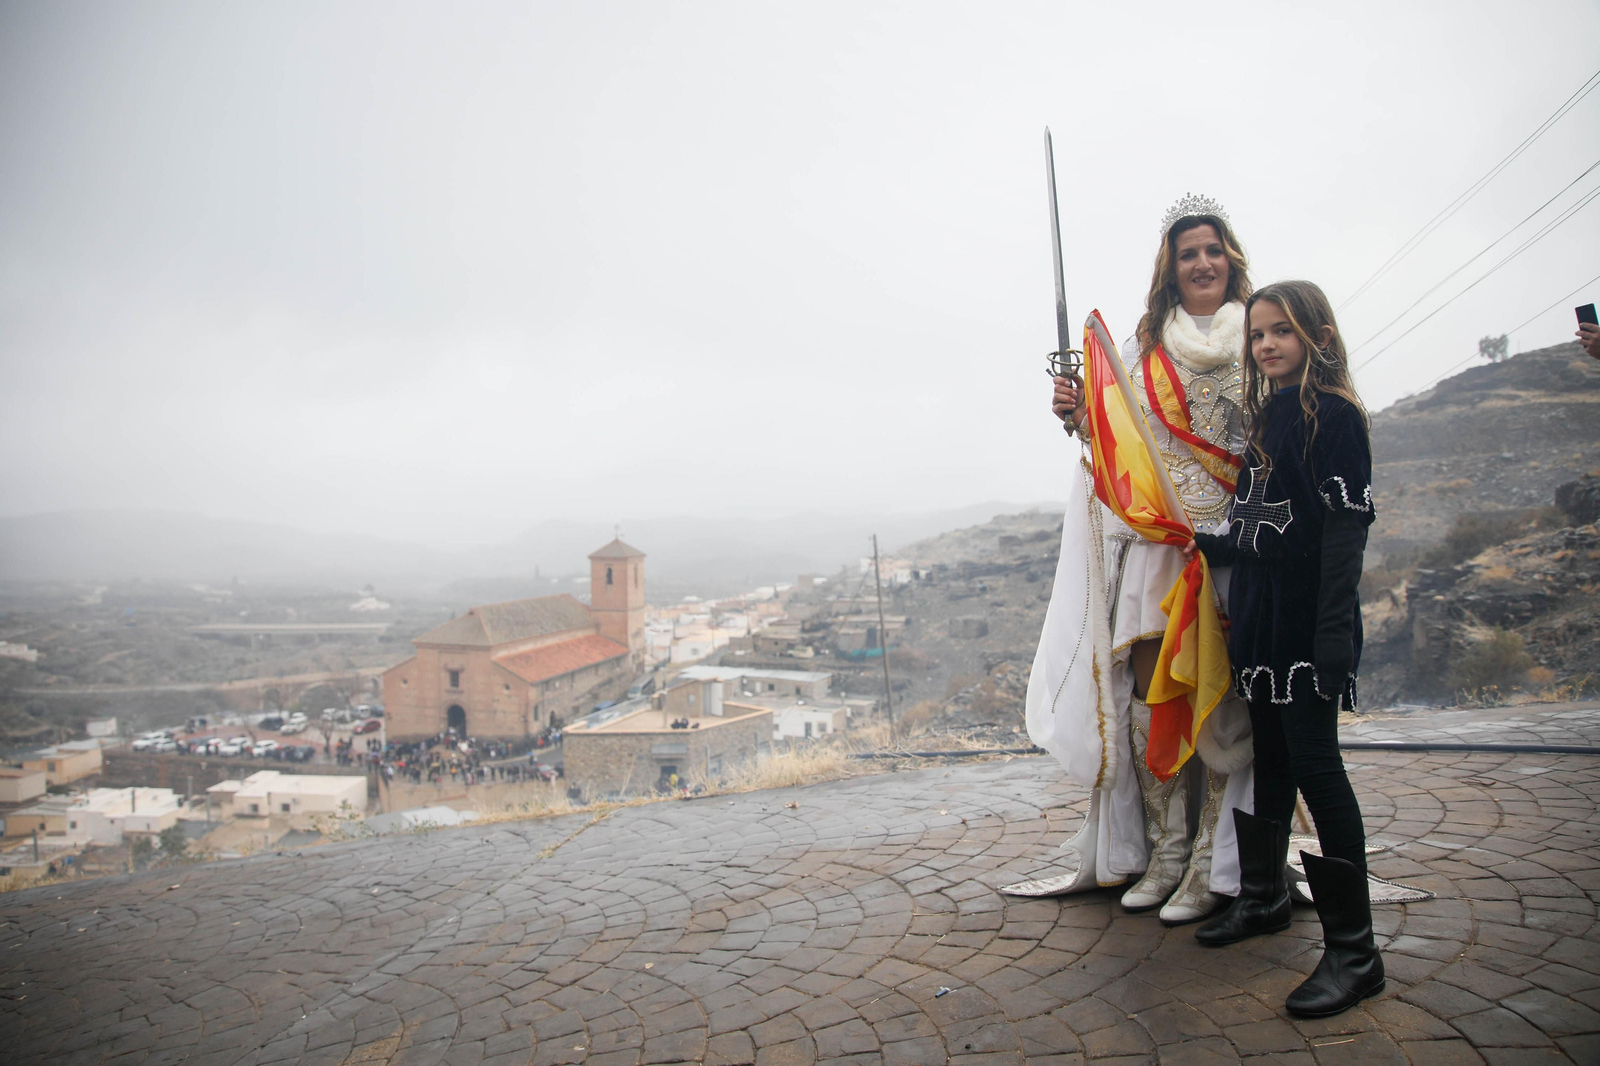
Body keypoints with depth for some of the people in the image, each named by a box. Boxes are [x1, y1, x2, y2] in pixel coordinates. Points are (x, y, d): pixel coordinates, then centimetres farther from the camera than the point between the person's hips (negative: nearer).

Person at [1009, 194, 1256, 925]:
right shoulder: (1145, 345, 17)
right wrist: (1081, 420, -1)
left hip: (1236, 535, -2)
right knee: (1150, 685, -4)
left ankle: (1213, 863, 4)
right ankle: (1166, 847, 10)